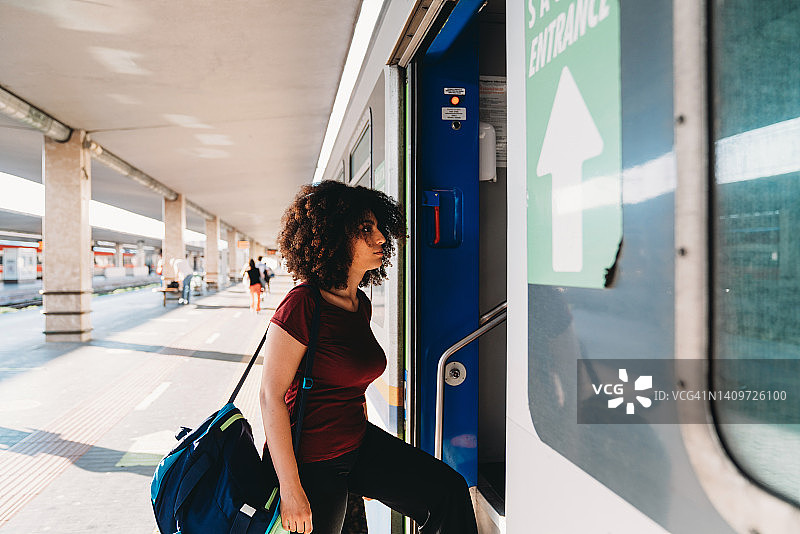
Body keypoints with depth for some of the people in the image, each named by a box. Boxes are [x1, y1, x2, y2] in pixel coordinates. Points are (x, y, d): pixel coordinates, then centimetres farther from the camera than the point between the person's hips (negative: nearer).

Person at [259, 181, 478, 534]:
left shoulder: (361, 303, 4)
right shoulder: (303, 304, -22)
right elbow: (271, 396, -22)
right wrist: (291, 489, -21)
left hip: (357, 443, 7)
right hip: (311, 461, -7)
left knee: (449, 491, 0)